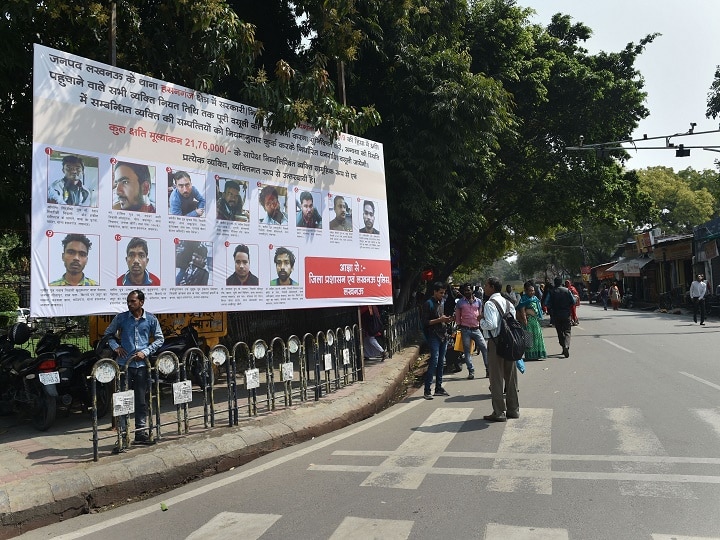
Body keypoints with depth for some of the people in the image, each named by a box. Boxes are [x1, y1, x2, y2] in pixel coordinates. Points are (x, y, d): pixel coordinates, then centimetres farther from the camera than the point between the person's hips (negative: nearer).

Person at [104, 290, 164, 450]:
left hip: (142, 364, 1)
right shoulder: (121, 318, 1)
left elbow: (159, 338, 7)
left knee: (141, 400, 9)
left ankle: (141, 432, 21)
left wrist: (146, 352, -6)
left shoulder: (151, 319, 1)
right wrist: (116, 347, -3)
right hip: (124, 364, -1)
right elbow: (108, 333, 13)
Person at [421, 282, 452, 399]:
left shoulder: (443, 301, 14)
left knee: (441, 362, 11)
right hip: (434, 336, -7)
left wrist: (447, 319, 4)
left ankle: (439, 387, 19)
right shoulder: (428, 304, -9)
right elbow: (425, 322, -12)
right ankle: (427, 390, -9)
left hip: (443, 334, 8)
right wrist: (439, 320, -18)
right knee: (434, 361, -13)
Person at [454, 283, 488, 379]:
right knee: (467, 351, 2)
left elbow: (480, 315, 18)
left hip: (476, 329, 1)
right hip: (465, 330, -1)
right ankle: (471, 371, 9)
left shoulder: (478, 301, 9)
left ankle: (488, 369, 2)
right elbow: (457, 317, 11)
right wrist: (459, 326, 8)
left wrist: (480, 324, 15)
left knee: (484, 348, -5)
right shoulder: (460, 303, 3)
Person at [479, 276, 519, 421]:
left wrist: (481, 320, -7)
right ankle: (513, 409, 23)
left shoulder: (489, 304, -14)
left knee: (496, 378, 1)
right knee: (511, 377, 14)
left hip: (495, 343, -8)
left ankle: (499, 412, 6)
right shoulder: (508, 303, 11)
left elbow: (491, 324, -23)